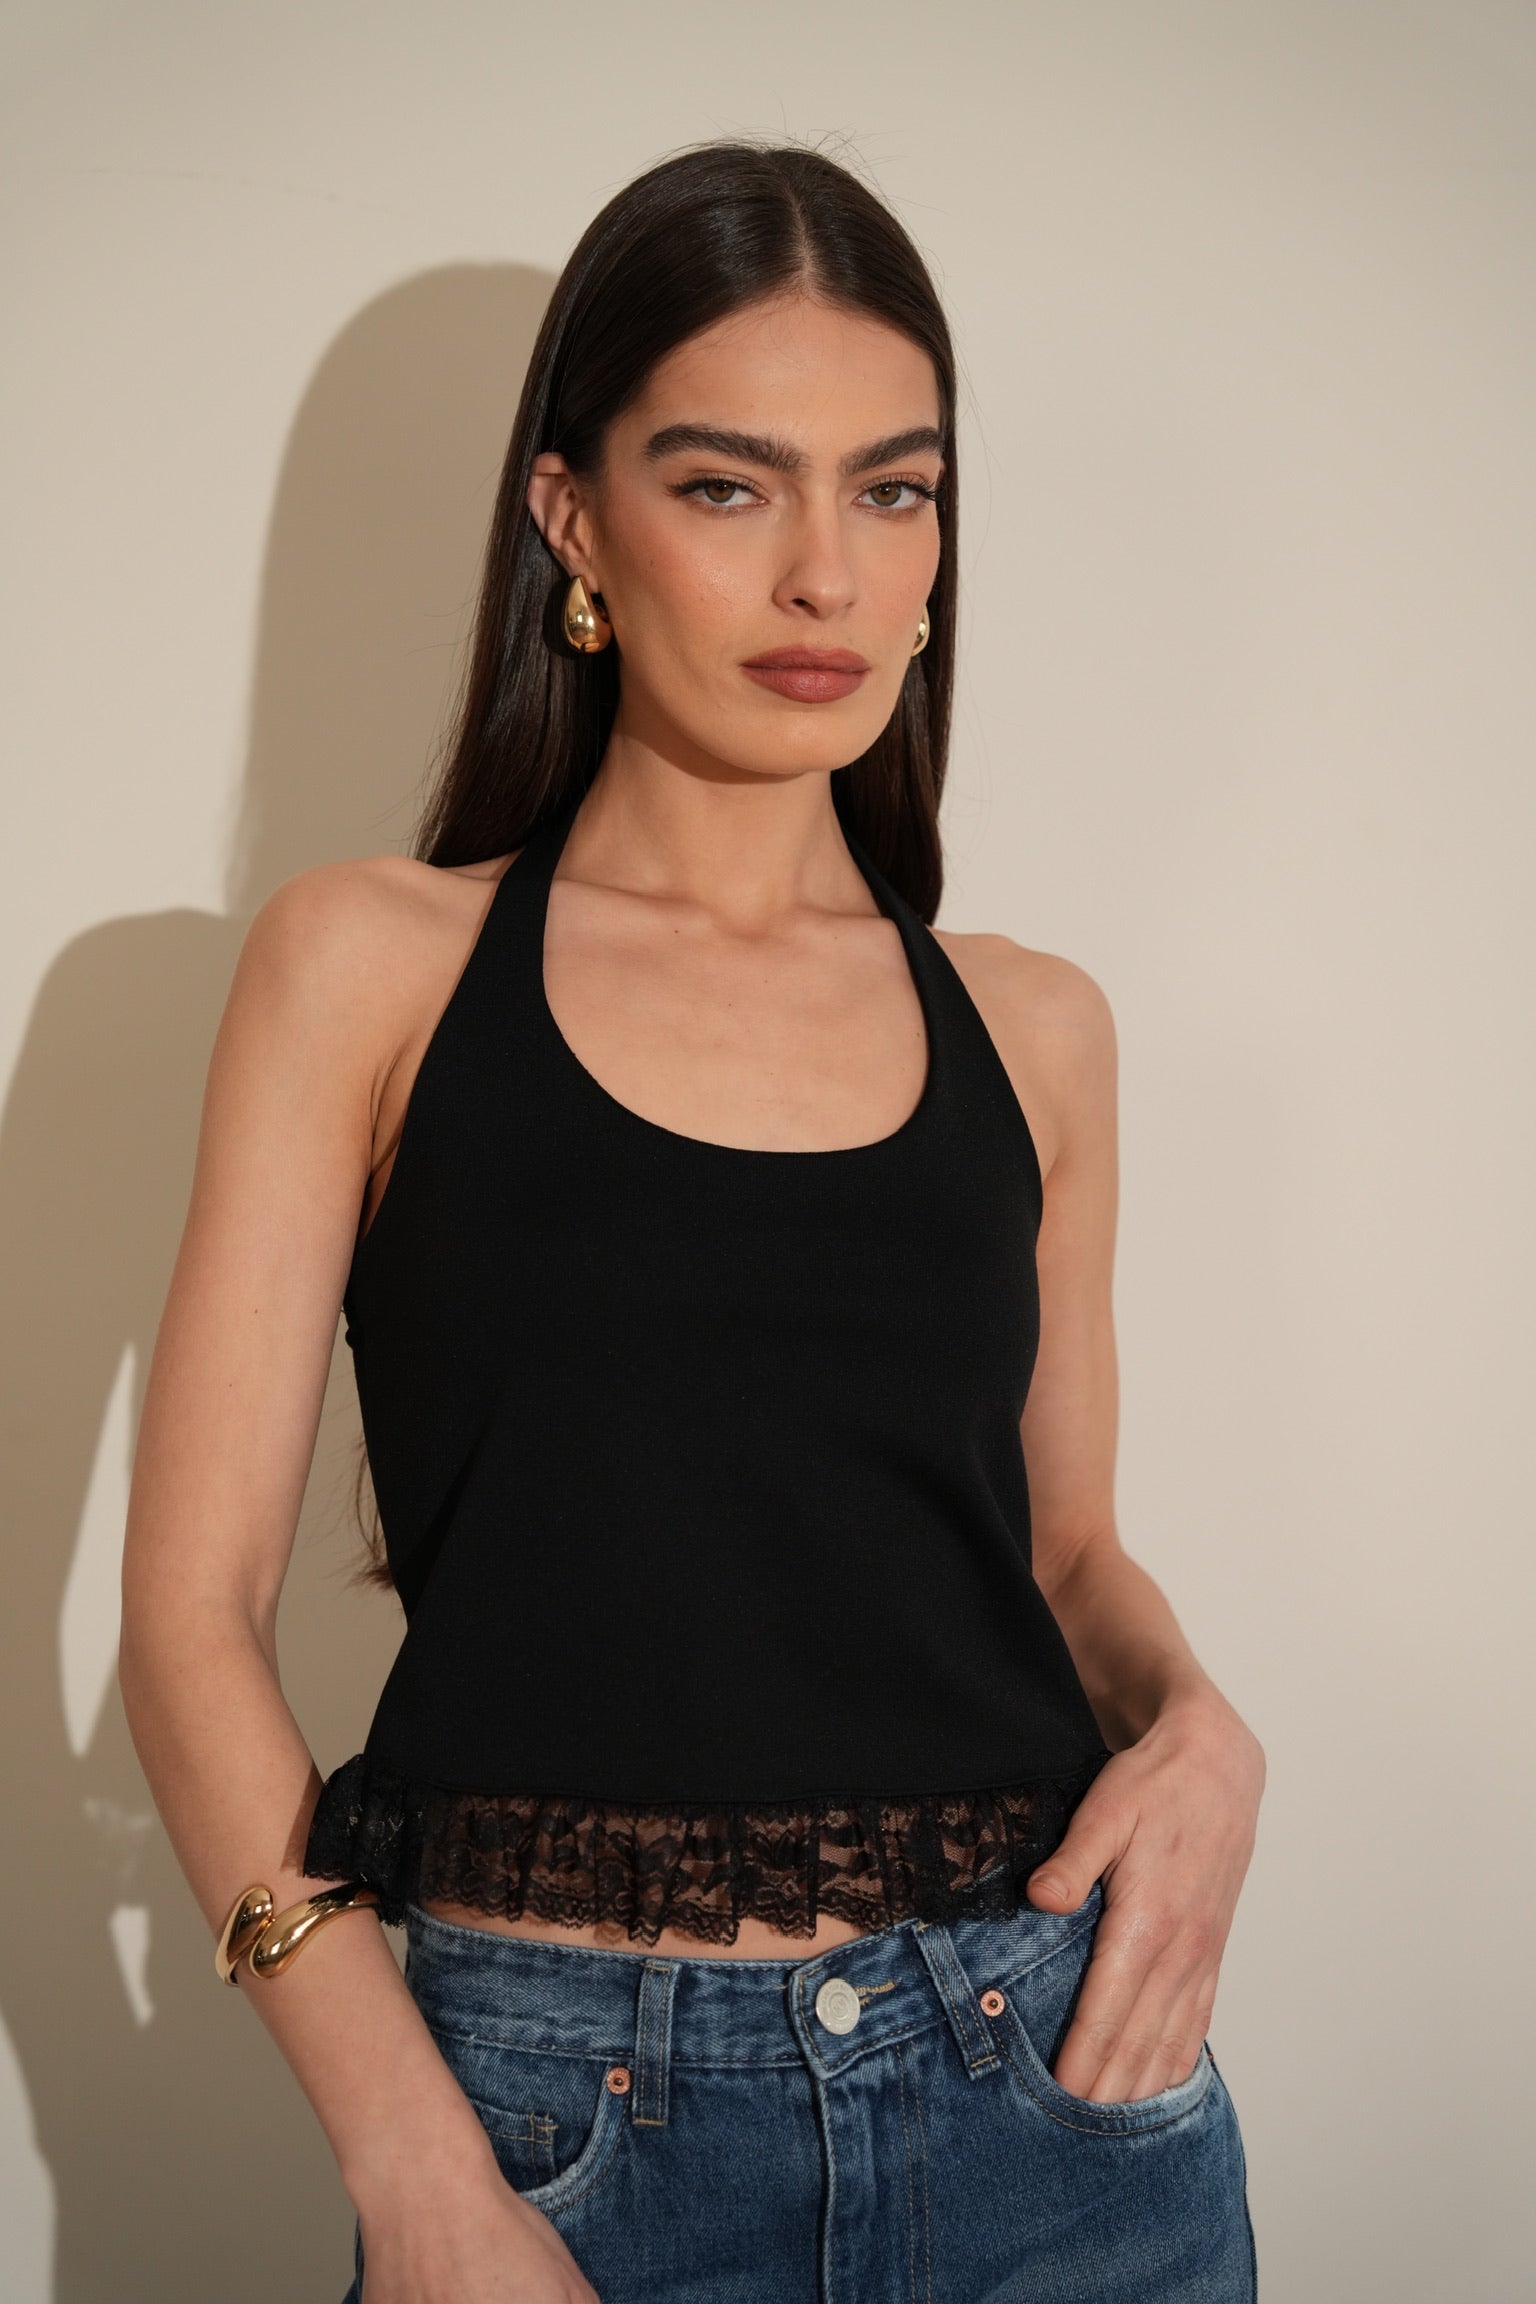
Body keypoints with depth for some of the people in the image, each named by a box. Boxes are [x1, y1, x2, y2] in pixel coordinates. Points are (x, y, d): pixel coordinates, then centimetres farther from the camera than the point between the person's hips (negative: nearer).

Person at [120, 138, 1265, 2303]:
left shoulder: (1030, 1029, 6)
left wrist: (1196, 1721, -5)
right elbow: (195, 1599, -5)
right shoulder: (374, 964, -2)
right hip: (559, 2117, -2)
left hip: (1052, 2087, 3)